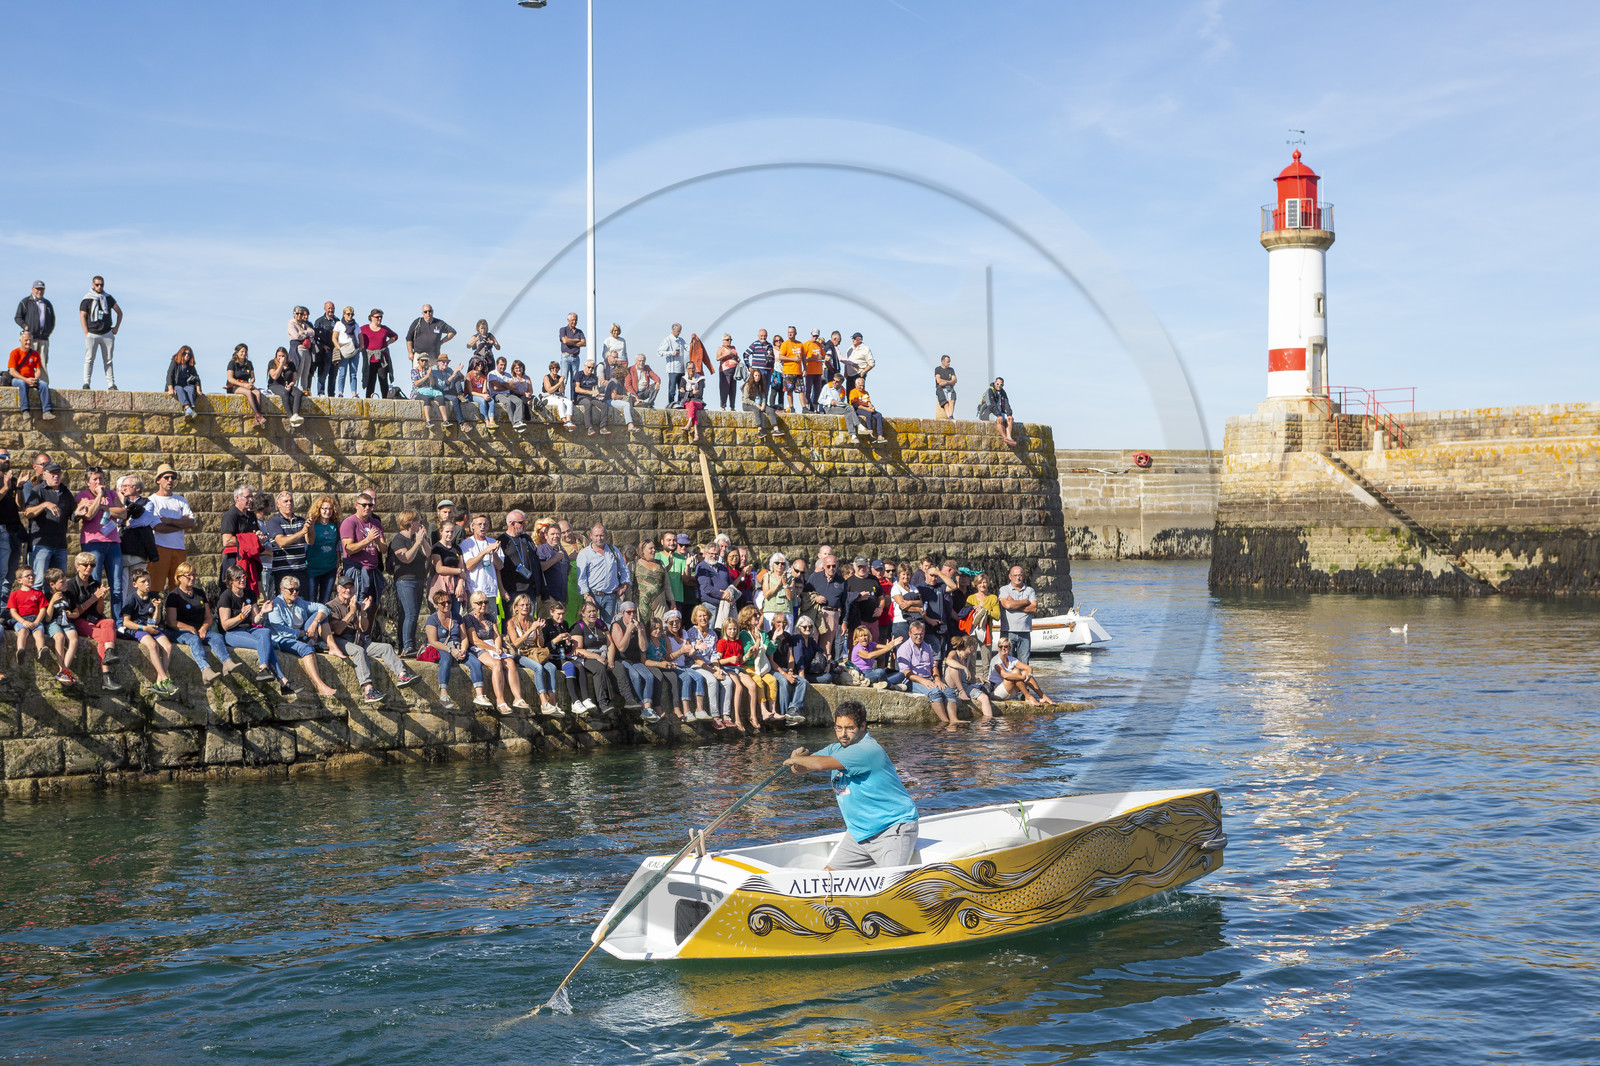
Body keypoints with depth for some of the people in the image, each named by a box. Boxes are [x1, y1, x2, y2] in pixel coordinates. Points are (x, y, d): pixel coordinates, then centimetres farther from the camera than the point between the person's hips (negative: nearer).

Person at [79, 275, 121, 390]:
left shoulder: (108, 298, 12)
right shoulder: (87, 299, 2)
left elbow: (119, 312, 19)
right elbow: (82, 316, -2)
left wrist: (116, 327, 9)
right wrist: (86, 333, -10)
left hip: (107, 334, 3)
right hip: (92, 334, -3)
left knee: (108, 361, 4)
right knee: (89, 360, -7)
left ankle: (111, 385, 3)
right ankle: (86, 383, -7)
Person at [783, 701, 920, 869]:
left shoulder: (868, 750, -22)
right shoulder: (835, 750, 9)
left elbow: (821, 764, -29)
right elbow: (798, 769, 9)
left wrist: (796, 759, -11)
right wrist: (799, 757, -14)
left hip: (893, 828, -9)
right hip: (858, 831, 9)